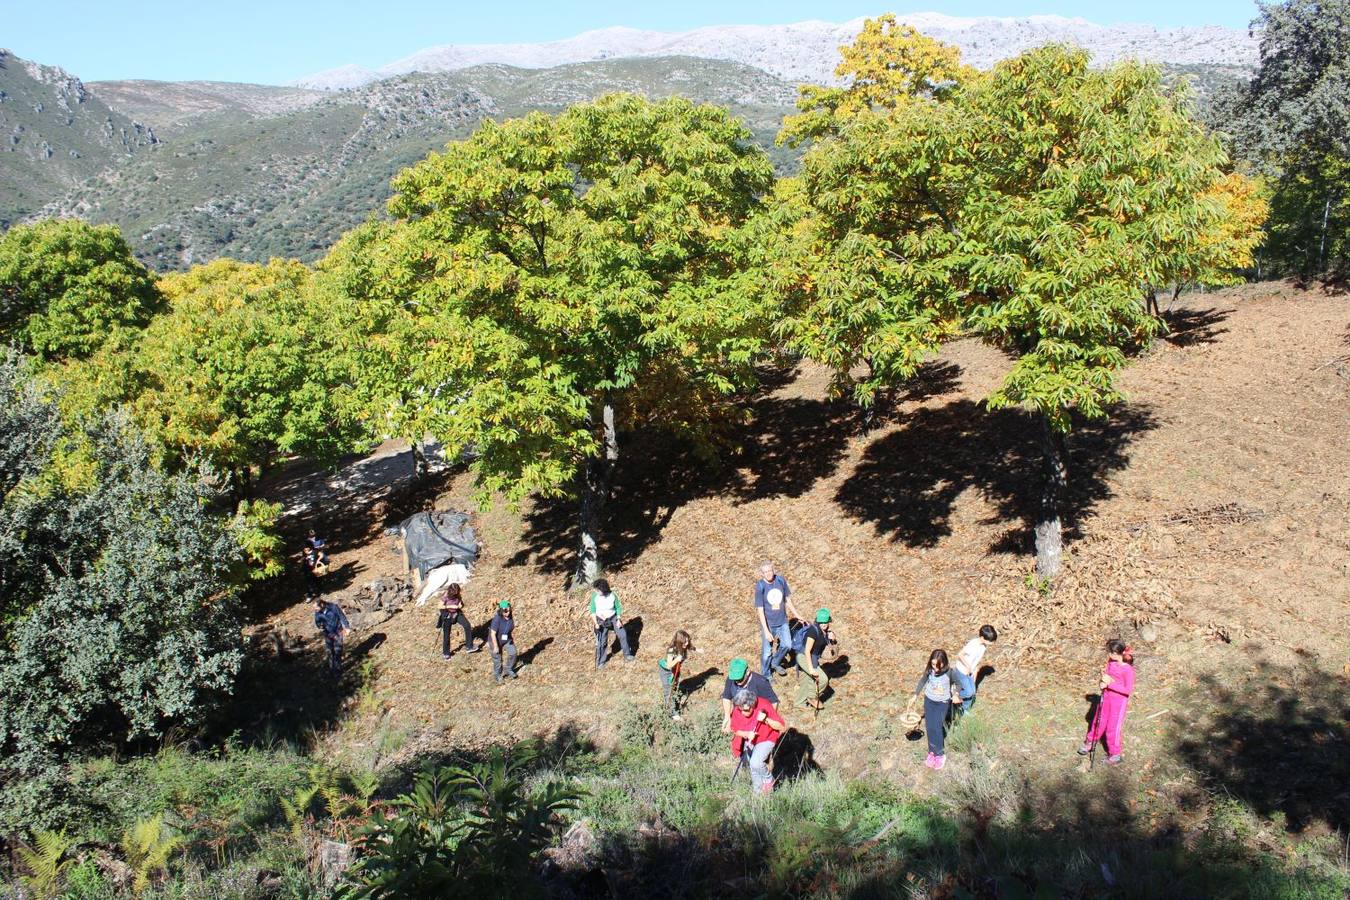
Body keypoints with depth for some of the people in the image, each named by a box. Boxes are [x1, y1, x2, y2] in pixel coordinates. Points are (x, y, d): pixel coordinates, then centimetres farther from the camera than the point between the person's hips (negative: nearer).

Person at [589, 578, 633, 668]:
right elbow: (593, 610, -8)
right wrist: (595, 623, -14)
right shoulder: (594, 596, -18)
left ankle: (627, 655, 16)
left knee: (623, 635, -4)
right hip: (601, 620, 0)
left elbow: (618, 608, -4)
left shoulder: (613, 595, -18)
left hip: (613, 617, 0)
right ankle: (601, 661, 20)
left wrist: (619, 619, -10)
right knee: (602, 641, 3)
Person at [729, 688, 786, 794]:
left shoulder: (764, 706, -31)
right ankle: (758, 791, 35)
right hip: (750, 741, 4)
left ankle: (769, 780, 6)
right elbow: (735, 730, -6)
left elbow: (782, 727, -23)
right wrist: (746, 734, -27)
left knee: (755, 763, -23)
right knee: (752, 766, 12)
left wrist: (766, 720, -39)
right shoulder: (737, 710, -22)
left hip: (767, 739, -4)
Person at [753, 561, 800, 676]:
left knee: (787, 645, 10)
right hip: (768, 623, -4)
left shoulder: (781, 580, -7)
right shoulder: (760, 586, -19)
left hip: (782, 621, 4)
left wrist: (797, 615, 11)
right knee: (767, 651, 6)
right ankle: (766, 675, 27)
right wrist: (766, 631, -19)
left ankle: (775, 663, 37)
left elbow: (787, 599, 7)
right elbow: (760, 610, -17)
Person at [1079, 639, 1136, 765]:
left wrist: (1110, 683, -26)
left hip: (1119, 701, -6)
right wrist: (1102, 682, -13)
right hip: (1106, 697, 6)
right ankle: (1089, 743, 37)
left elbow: (1129, 690, -24)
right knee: (1098, 722, 19)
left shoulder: (1128, 669, -24)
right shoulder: (1111, 662, -5)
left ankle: (1116, 754, 21)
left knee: (1113, 728, 4)